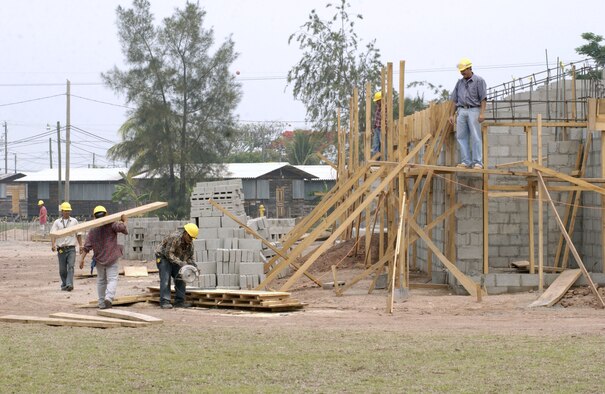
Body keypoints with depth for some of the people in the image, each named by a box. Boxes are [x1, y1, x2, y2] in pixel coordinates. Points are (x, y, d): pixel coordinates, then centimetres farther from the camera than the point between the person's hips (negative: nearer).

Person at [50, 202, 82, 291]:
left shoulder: (74, 221, 12)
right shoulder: (57, 222, 7)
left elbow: (78, 234, 16)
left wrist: (80, 245, 8)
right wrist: (53, 244, -19)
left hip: (71, 248, 0)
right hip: (61, 249, 0)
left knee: (71, 266, -15)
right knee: (62, 269, 6)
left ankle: (69, 284, -23)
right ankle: (64, 284, 21)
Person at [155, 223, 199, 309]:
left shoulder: (190, 243, -6)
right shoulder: (174, 237, -30)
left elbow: (190, 257, 3)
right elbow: (168, 253, -30)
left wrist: (194, 266, -16)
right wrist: (180, 262, -36)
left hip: (175, 260, 7)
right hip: (163, 257, -7)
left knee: (180, 279, -2)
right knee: (165, 279, -17)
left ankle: (179, 301, 1)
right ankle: (164, 302, -19)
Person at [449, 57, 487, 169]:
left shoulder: (479, 80, 0)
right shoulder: (460, 82, 16)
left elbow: (483, 98, -6)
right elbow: (455, 100, 19)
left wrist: (482, 113, -15)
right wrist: (452, 114, 14)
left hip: (473, 110, -5)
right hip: (462, 111, 5)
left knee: (475, 137, -7)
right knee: (461, 136, 1)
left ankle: (477, 162, -7)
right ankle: (466, 161, 4)